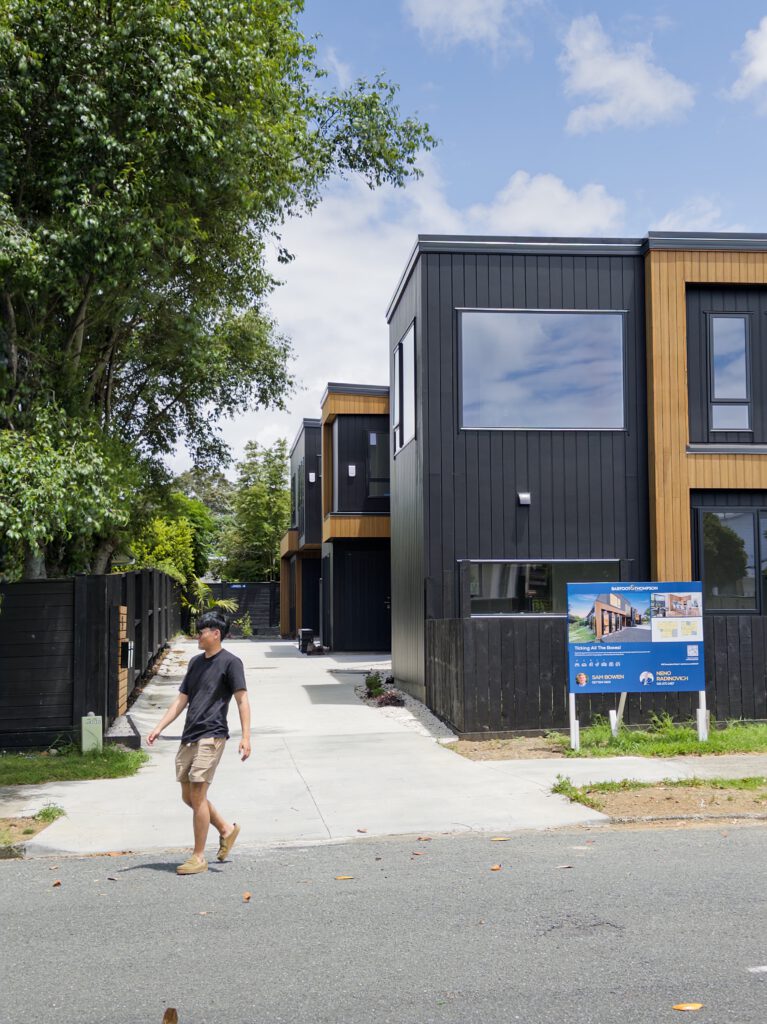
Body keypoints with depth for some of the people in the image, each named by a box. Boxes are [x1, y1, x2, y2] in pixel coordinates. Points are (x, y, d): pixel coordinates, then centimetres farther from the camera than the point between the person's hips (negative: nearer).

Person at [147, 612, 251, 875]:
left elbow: (242, 699, -10)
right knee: (188, 796, 10)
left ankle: (199, 857, 0)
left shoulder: (230, 662, -5)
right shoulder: (196, 662, 18)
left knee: (198, 795, -9)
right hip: (189, 737, 8)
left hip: (211, 737, -8)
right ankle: (226, 829, 29)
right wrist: (159, 727, 12)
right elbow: (181, 700, 20)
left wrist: (246, 737, -19)